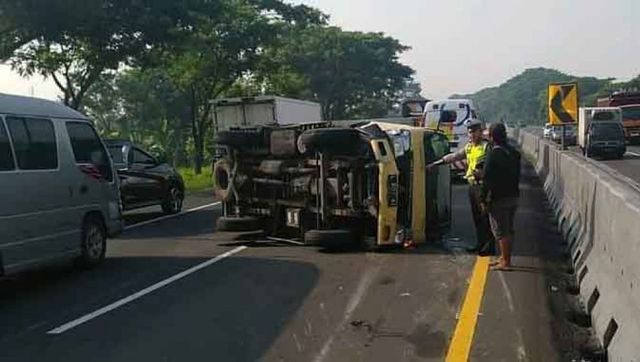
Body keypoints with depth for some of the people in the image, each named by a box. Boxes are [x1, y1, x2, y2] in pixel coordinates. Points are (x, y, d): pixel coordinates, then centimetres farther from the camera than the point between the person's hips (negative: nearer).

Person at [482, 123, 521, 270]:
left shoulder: (493, 154, -16)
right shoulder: (514, 153, 8)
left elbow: (487, 178, -16)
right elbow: (517, 175, 14)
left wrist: (484, 199, -11)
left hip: (498, 198, -8)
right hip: (513, 196, 8)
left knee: (500, 230, -1)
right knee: (508, 229, 15)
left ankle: (506, 262, 2)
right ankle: (504, 257, 25)